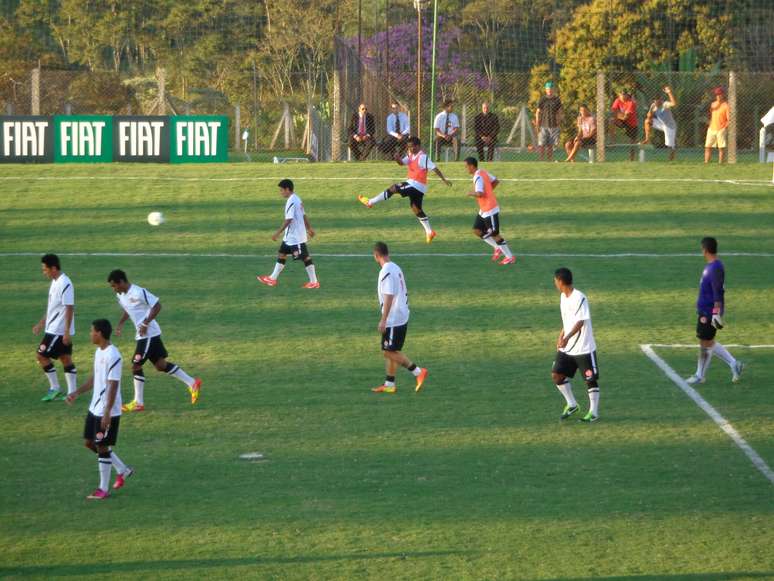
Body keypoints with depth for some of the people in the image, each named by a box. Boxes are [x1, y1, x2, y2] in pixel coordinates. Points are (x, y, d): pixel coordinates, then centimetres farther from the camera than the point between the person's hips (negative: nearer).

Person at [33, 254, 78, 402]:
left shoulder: (65, 284, -20)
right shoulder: (55, 282, 10)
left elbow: (70, 309, -22)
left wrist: (67, 332, -23)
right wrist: (41, 324, 25)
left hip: (58, 331, -10)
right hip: (53, 328, 10)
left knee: (42, 355, -5)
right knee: (65, 358, 10)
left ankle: (54, 389, 1)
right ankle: (72, 392, 12)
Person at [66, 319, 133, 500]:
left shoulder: (113, 355, -21)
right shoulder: (99, 352, 8)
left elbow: (113, 386, -23)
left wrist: (107, 413, -25)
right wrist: (77, 393, 17)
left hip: (108, 412, -10)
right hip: (95, 408, 10)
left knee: (102, 447, -2)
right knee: (90, 442, 15)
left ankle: (104, 489, 9)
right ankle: (123, 470, 27)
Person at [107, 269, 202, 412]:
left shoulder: (138, 293, -23)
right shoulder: (120, 295, 6)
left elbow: (157, 306, -20)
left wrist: (145, 324, -22)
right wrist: (120, 323, 8)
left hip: (149, 334, -9)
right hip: (141, 335, 9)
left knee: (136, 366, -6)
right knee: (160, 365, 13)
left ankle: (138, 403, 4)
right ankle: (192, 383, 20)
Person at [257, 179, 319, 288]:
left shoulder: (291, 202, -21)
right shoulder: (297, 199, 9)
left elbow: (288, 220, -25)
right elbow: (304, 215, 17)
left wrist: (278, 233, -21)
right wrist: (309, 228, 25)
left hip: (295, 237, -10)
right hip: (290, 236, 10)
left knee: (305, 257, -3)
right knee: (281, 254, 13)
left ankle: (314, 282, 2)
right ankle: (272, 279, 19)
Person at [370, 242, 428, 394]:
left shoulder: (386, 272, -19)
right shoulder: (396, 268, 11)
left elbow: (388, 297, -25)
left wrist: (383, 320, -23)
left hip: (393, 319, -10)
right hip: (402, 317, 10)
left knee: (389, 352, -4)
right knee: (391, 352, 14)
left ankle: (418, 372, -6)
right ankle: (389, 384, 17)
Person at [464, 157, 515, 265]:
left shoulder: (478, 177, -22)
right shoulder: (484, 172, 8)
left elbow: (480, 194, -33)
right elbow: (496, 182, 19)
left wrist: (471, 193, -13)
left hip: (490, 210, -10)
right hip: (484, 210, 10)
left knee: (495, 234, 0)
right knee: (477, 230, 10)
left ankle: (510, 257, 10)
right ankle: (498, 248, 17)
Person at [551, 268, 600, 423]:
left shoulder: (579, 298, -20)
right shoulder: (563, 297, 7)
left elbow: (580, 322, -28)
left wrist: (567, 337, -39)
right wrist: (560, 337, 22)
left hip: (584, 348, -8)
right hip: (566, 347, 8)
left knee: (590, 379, 2)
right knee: (556, 375, 1)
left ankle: (594, 412, 12)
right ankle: (571, 404, 17)